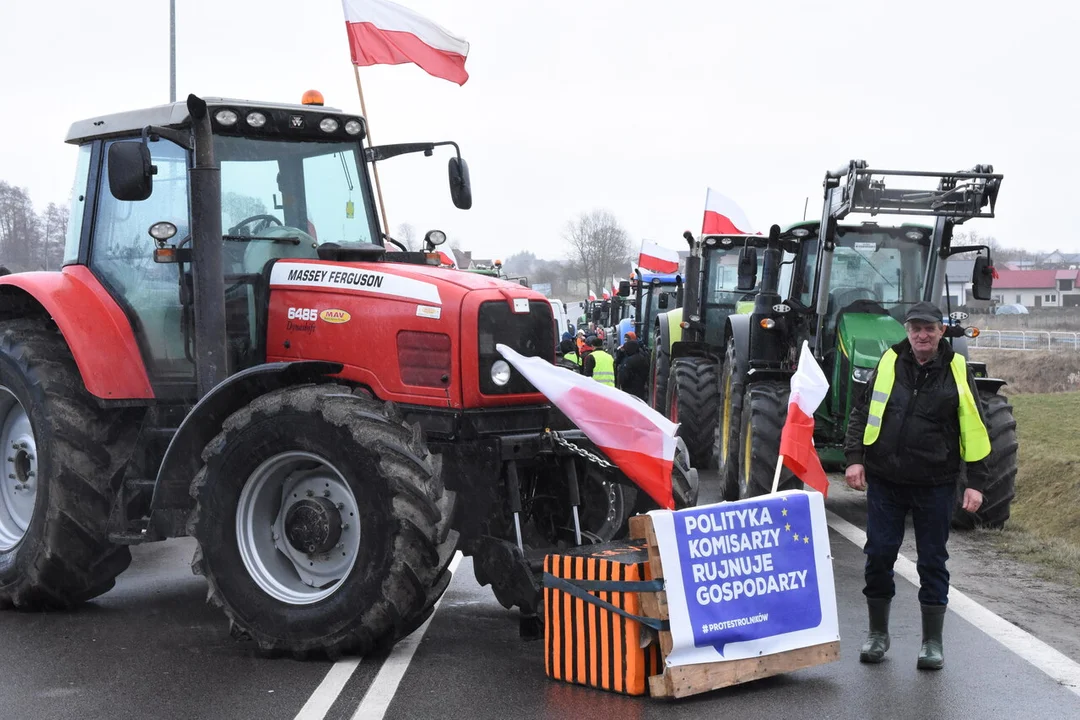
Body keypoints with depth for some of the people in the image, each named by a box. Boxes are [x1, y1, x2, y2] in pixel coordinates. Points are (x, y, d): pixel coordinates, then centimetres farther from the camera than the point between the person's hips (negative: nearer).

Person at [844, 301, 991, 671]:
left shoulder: (957, 372, -1)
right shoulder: (888, 364, 3)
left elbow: (975, 430, 1)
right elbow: (860, 413, 9)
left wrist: (976, 482, -4)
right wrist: (855, 458, -1)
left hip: (935, 484, -1)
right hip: (884, 480, 2)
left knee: (932, 560, 5)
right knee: (879, 554, 4)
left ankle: (932, 641, 16)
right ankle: (878, 633, 20)